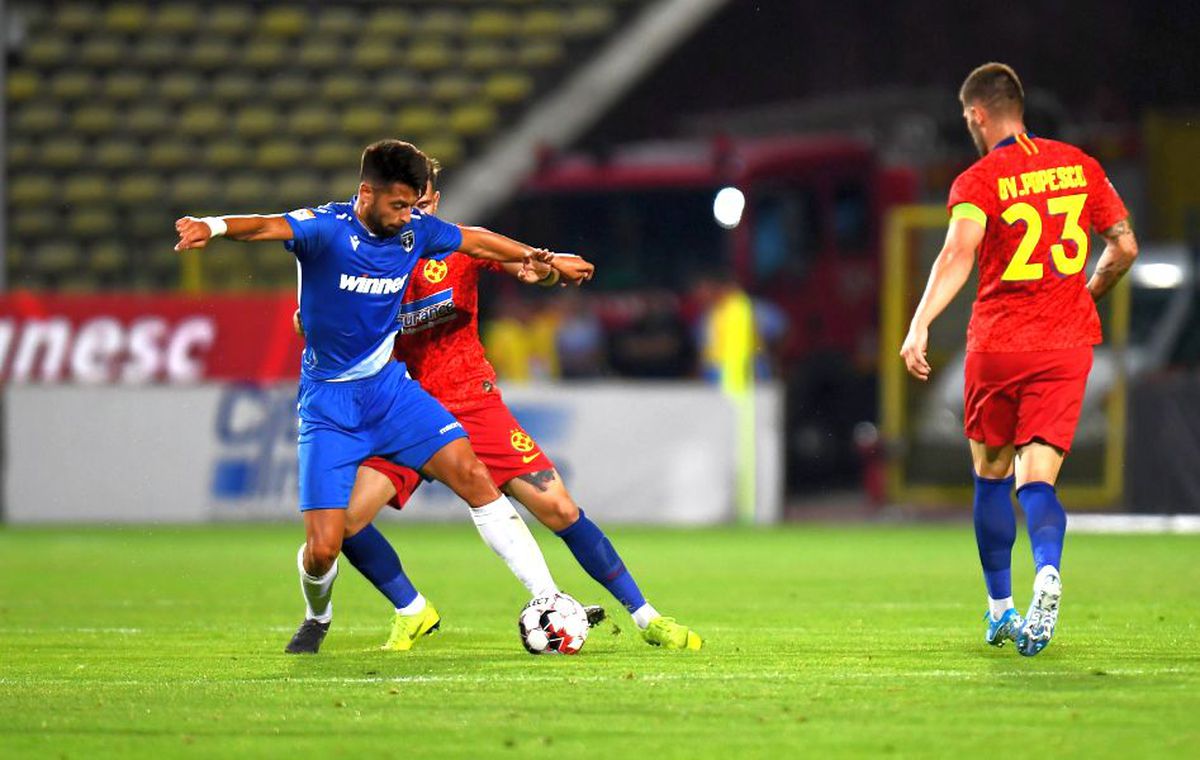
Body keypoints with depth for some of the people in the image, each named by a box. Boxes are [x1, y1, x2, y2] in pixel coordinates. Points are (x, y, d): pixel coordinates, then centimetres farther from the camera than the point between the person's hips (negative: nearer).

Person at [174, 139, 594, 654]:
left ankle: (549, 599, -7)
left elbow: (476, 241, 19)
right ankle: (317, 617, 27)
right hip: (329, 399, -4)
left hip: (388, 384, 4)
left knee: (471, 474, -14)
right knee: (323, 548, -8)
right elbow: (268, 226, -39)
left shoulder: (416, 231, -1)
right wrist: (214, 227, -59)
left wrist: (542, 259, 30)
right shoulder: (326, 228, -18)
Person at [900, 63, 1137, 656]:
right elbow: (1124, 247, 12)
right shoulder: (1078, 166, 7)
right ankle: (1047, 571, -34)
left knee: (991, 476, 16)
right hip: (1067, 342, 2)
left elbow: (958, 254, -23)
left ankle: (1000, 609, 22)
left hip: (997, 345, -2)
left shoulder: (978, 181, -6)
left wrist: (920, 325, -32)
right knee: (1037, 479, -3)